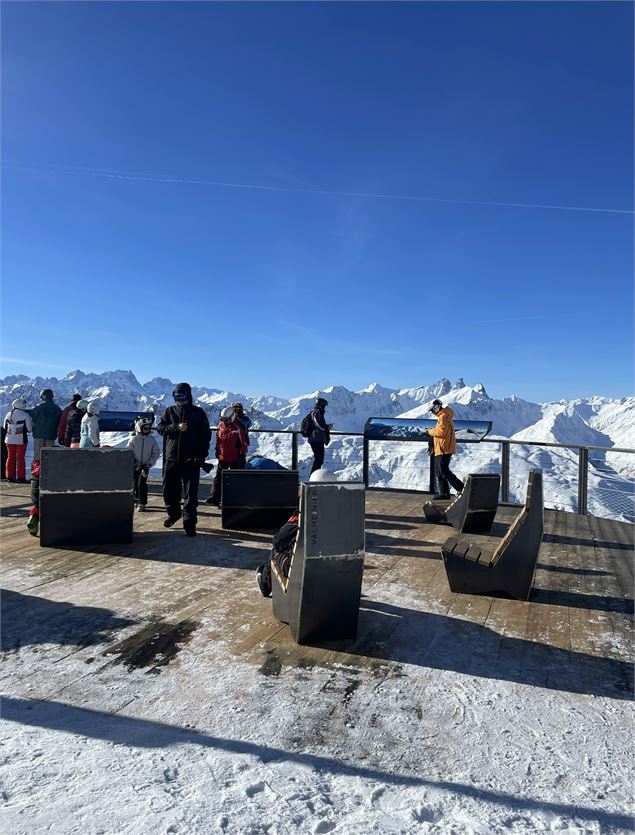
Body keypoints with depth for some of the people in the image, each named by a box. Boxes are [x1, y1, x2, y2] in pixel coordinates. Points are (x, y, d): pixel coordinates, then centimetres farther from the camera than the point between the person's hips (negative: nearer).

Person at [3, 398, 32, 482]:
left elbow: (5, 427, 13)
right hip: (21, 439, -5)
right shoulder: (25, 415, -12)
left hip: (10, 439, 5)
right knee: (20, 458, 1)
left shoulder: (8, 414, 4)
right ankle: (21, 477, 1)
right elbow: (29, 429, -10)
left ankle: (10, 476, 14)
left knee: (11, 457, 12)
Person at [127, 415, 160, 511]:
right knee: (135, 484, 11)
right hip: (135, 466, 1)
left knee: (141, 484, -9)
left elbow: (156, 453, 1)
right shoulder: (134, 439, -6)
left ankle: (142, 503, -3)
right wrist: (133, 461, -11)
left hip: (145, 466, -1)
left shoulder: (152, 440, -3)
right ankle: (136, 500, 30)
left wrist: (150, 463, -7)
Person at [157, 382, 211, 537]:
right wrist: (176, 427, -16)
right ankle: (173, 512, 37)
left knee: (190, 494, -3)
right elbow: (160, 427, 2)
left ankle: (189, 524, 2)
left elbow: (205, 435, 1)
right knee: (169, 489, 12)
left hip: (191, 460, -3)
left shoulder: (198, 413, 3)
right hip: (171, 459, 3)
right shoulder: (170, 411, 9)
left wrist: (201, 456, -9)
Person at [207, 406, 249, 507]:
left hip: (235, 458, -6)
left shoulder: (239, 427, -15)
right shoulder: (221, 425, 4)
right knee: (218, 478, 8)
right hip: (222, 457, 6)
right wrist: (217, 451, 18)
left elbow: (244, 443, -12)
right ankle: (215, 498, 14)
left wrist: (242, 455, -12)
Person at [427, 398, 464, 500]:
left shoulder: (443, 416, -14)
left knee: (444, 471, -11)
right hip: (441, 449, 11)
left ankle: (461, 488, -9)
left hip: (444, 449, -11)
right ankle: (444, 493, 15)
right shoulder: (443, 416, 19)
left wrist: (430, 431, -8)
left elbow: (441, 432, -22)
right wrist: (432, 431, 8)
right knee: (439, 472, 12)